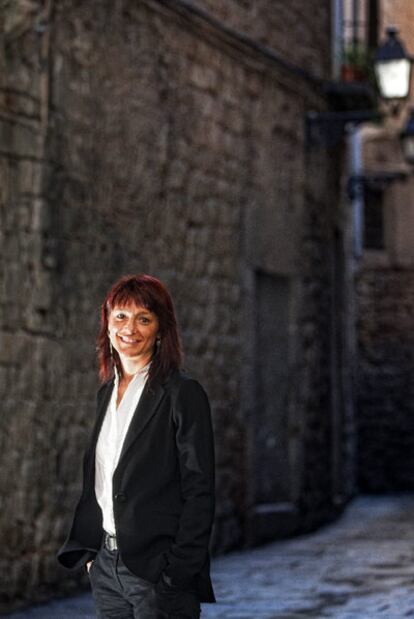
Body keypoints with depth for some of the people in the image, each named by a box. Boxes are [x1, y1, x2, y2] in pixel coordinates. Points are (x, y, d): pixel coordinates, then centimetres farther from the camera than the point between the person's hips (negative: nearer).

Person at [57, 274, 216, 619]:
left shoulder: (183, 393, -9)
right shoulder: (107, 392, 13)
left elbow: (199, 491, -11)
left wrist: (177, 574, -16)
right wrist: (87, 550, 11)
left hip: (158, 569, -6)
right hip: (107, 564, 7)